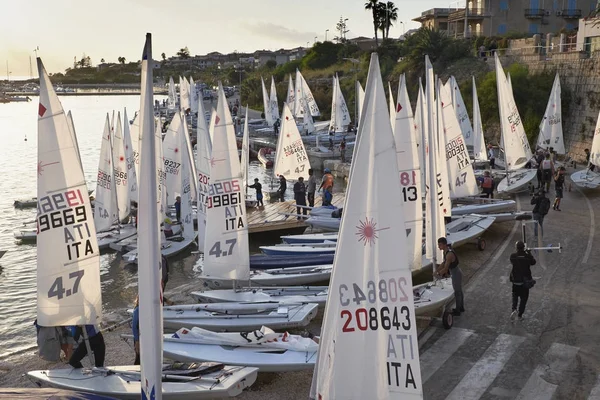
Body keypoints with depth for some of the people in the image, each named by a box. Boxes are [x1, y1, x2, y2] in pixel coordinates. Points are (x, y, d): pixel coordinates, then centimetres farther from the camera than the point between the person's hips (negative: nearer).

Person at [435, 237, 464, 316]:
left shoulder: (449, 254, -31)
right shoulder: (445, 251, -1)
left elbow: (445, 268, -28)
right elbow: (443, 262, 11)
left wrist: (438, 273, -14)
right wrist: (437, 271, 5)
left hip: (456, 274, -10)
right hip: (456, 272, 10)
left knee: (457, 292, 6)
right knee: (459, 291, 23)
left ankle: (457, 311, 20)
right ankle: (461, 308, 38)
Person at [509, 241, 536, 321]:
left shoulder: (513, 256, -11)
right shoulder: (527, 256, -12)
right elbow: (533, 262, 7)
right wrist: (529, 253, 15)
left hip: (515, 281, 1)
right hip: (525, 281, -1)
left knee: (515, 296, 19)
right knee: (523, 298, 12)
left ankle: (514, 309, -8)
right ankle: (520, 316, 16)